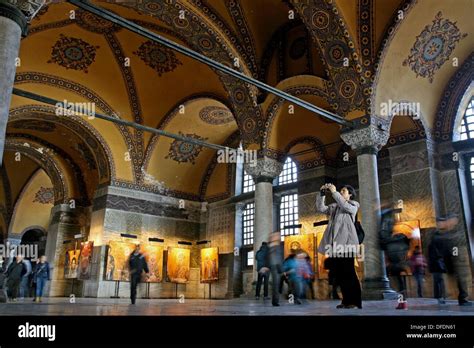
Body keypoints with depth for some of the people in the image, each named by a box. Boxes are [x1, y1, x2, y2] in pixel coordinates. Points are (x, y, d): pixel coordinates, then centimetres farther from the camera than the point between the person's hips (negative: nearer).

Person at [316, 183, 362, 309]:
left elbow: (345, 206, -13)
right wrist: (322, 193, 0)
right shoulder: (334, 206, 22)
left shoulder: (353, 205, 9)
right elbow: (320, 208, 9)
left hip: (346, 241, -5)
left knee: (348, 272, -8)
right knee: (338, 272, 5)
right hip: (335, 242, 6)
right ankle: (346, 300, 12)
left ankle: (355, 301, -3)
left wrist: (334, 192, -13)